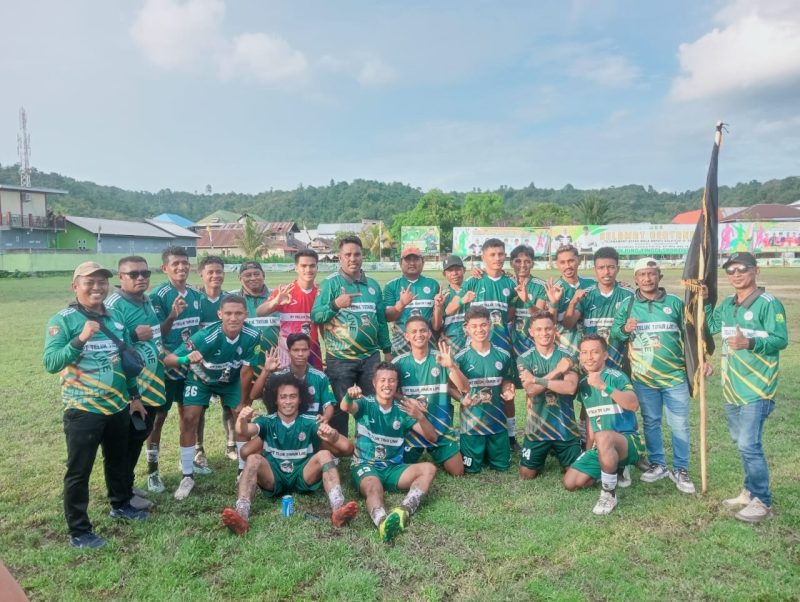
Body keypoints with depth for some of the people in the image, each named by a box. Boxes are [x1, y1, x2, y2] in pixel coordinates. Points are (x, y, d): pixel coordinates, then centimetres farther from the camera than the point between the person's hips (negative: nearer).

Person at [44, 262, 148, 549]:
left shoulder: (115, 320, 6)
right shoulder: (62, 320, -11)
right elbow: (50, 363, -20)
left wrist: (134, 396, 17)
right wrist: (80, 339, -32)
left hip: (118, 406, 6)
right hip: (83, 410, -6)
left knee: (118, 460, 21)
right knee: (79, 471, 4)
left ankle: (120, 504, 42)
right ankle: (79, 532, 17)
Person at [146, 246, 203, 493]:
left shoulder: (196, 294, 3)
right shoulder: (158, 295, -14)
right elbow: (155, 334, -16)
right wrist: (173, 315, -30)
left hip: (191, 363, 6)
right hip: (166, 365, -5)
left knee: (187, 412, 17)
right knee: (159, 416, 3)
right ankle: (153, 470, 13)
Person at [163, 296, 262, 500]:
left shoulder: (252, 336, -29)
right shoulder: (205, 336, -37)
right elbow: (168, 360, -37)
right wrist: (186, 358, -59)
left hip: (231, 380, 2)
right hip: (201, 379, -2)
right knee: (189, 419, -13)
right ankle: (188, 477, 2)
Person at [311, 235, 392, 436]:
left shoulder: (372, 285, 9)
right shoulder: (330, 283, -5)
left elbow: (381, 320, 15)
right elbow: (315, 316, -11)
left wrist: (387, 350, 15)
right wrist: (335, 304, -27)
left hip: (371, 356, 4)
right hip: (340, 358, -4)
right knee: (340, 407, 5)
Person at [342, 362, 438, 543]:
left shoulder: (403, 410, 6)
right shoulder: (365, 404, -1)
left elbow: (432, 438, -1)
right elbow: (346, 407, -26)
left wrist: (420, 417, -22)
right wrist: (349, 396, -51)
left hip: (393, 468, 4)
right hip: (365, 466, -4)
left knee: (428, 469, -20)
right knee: (374, 488, -36)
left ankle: (403, 511, -44)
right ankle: (383, 522, -67)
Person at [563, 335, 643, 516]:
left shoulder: (616, 377, -13)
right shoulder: (583, 384, 8)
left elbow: (634, 405, -31)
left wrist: (604, 386, -40)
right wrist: (590, 449, 17)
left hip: (628, 440, -7)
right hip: (601, 446, 7)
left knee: (603, 437, -41)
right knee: (571, 482, -3)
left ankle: (609, 494, -21)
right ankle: (616, 469, 19)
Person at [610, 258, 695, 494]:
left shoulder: (675, 303, 2)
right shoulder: (627, 305, 2)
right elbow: (613, 331, 1)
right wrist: (624, 329, -20)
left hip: (675, 376, -1)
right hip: (643, 378, 1)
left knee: (679, 425, 3)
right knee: (651, 422, 13)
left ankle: (680, 470, 17)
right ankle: (657, 464, 28)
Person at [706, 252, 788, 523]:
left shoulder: (769, 303, -13)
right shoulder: (727, 304, 10)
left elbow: (781, 339, -18)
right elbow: (711, 327, 22)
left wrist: (750, 343, -33)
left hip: (756, 387, -8)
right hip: (732, 386, 8)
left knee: (749, 445, -9)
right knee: (741, 442, 17)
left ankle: (762, 501, 6)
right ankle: (751, 491, 31)